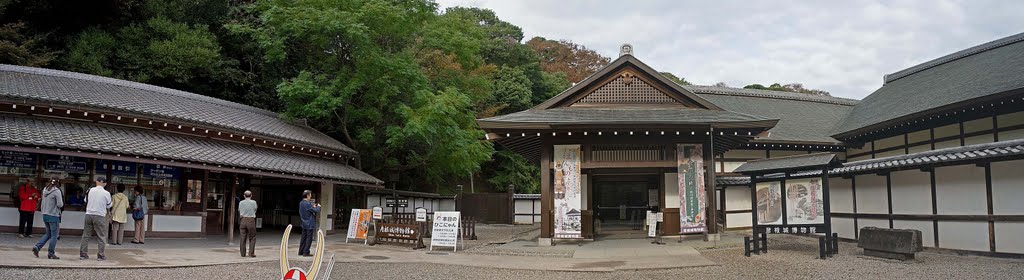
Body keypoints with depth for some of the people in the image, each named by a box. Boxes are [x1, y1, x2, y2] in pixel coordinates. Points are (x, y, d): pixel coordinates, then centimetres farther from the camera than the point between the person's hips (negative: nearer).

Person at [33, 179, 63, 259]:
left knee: (48, 234, 20)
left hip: (45, 215, 7)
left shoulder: (45, 190, 9)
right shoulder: (57, 191, -12)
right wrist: (61, 204, 6)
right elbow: (60, 204, -16)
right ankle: (51, 253, 3)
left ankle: (37, 247, 7)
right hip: (53, 216, -7)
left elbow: (43, 203, 15)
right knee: (54, 235, 1)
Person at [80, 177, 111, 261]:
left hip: (89, 215, 3)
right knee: (101, 236, 5)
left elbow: (85, 201, 11)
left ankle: (83, 254, 17)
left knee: (86, 235, 13)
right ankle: (100, 255, 5)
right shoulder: (106, 193, -8)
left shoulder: (89, 191, 0)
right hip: (100, 216, -3)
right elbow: (108, 206, 2)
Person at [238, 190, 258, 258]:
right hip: (251, 220, -3)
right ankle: (251, 253, 0)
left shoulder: (241, 203, 4)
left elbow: (239, 212, 12)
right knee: (252, 238, 6)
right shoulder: (253, 202, -3)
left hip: (243, 220, 3)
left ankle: (243, 253, 9)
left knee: (243, 238, 7)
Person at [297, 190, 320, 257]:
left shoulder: (301, 203, 7)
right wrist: (318, 207, 1)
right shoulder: (308, 204, -20)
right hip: (310, 224, -9)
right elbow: (316, 211, -18)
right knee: (309, 238, -2)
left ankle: (301, 252, 19)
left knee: (303, 238, 14)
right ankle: (306, 252, -1)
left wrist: (313, 207, 12)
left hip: (304, 224, 9)